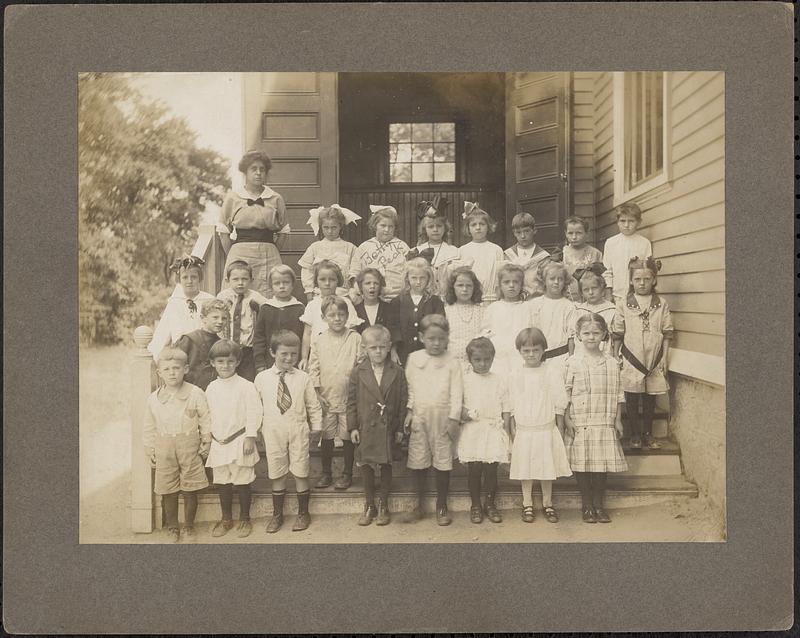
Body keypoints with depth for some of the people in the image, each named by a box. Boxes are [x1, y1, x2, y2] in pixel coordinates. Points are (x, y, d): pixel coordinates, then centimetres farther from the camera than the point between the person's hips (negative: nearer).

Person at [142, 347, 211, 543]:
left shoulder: (195, 394, -9)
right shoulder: (153, 399, -1)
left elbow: (206, 420, -1)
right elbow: (149, 428, 8)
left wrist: (205, 444, 0)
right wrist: (150, 451, 7)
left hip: (190, 449, -2)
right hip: (164, 451, 2)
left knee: (190, 490, 8)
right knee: (168, 492, 9)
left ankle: (189, 525, 26)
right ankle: (173, 527, 27)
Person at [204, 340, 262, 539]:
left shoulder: (245, 386, -11)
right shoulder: (211, 388, 4)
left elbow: (253, 414, -10)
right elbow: (208, 416, 12)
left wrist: (250, 438, -13)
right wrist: (208, 438, 12)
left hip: (239, 443, -5)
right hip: (218, 443, 5)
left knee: (242, 482, 5)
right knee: (222, 483, 14)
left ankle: (244, 519, 21)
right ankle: (226, 519, 30)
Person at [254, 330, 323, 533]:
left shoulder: (303, 378, -3)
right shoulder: (262, 378, -2)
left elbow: (314, 407, 3)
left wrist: (317, 430, 2)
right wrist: (257, 430, 7)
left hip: (298, 432, -1)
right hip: (273, 433, 1)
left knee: (300, 474, 8)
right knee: (277, 474, 12)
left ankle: (303, 513, 26)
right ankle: (277, 515, 28)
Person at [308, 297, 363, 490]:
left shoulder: (355, 338, -5)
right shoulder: (318, 340, 0)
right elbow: (313, 368, 2)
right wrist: (318, 395, -4)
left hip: (349, 398, -1)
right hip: (326, 399, 2)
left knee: (347, 437, 8)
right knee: (326, 436, 11)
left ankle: (347, 473, 23)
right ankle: (326, 473, 26)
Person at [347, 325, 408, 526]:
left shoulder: (397, 372, -4)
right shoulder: (358, 372, -3)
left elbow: (403, 401, 0)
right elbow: (352, 402, 1)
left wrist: (400, 428, -1)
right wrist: (352, 427, -3)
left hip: (388, 429, 0)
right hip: (365, 428, 1)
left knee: (386, 466, 9)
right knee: (366, 466, 9)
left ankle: (383, 506, 25)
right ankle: (369, 506, 26)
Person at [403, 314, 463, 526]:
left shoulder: (452, 363, -5)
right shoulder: (414, 359, 2)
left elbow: (456, 393, -6)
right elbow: (410, 388, 8)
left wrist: (454, 418, -11)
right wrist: (409, 411, 2)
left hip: (443, 417, -2)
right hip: (420, 417, 2)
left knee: (443, 461, 5)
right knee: (419, 461, 8)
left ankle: (441, 506, 19)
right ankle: (419, 502, 25)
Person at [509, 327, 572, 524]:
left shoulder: (552, 371, -4)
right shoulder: (516, 375, 2)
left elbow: (559, 404, -1)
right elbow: (512, 406, 7)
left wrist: (560, 430, -2)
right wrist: (513, 430, 4)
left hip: (547, 429, -1)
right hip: (523, 431, 1)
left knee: (547, 469, 7)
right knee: (525, 469, 8)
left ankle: (547, 504, 23)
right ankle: (527, 505, 22)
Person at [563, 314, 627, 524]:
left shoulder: (611, 363, 5)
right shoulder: (573, 363, -2)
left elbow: (618, 394, 9)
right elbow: (565, 394, -2)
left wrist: (618, 420, 7)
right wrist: (567, 419, -7)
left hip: (605, 423, 2)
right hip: (579, 424, -2)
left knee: (602, 464, 6)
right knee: (582, 465, 3)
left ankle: (599, 505, 21)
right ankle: (586, 506, 18)